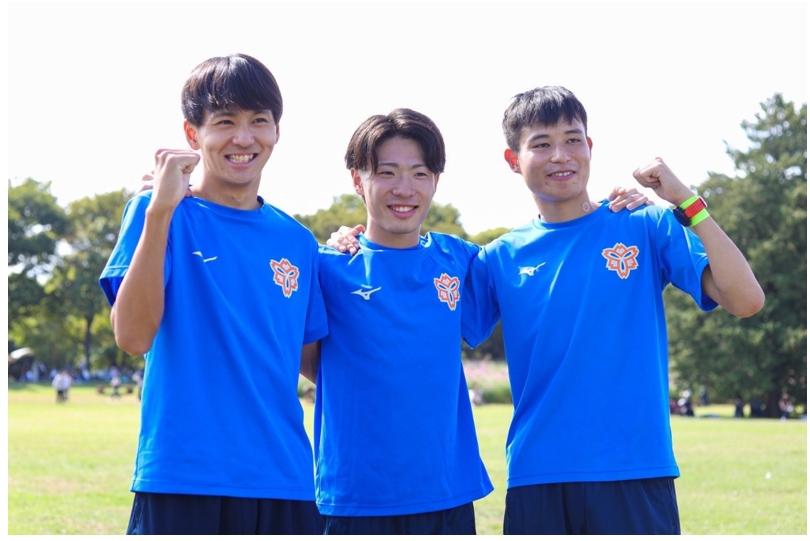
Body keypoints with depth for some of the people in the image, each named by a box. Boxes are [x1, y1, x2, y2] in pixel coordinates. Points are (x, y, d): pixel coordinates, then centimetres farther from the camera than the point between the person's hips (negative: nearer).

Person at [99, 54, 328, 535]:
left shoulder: (297, 242, 11)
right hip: (182, 481, -4)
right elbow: (133, 337, -15)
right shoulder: (160, 213, -1)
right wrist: (159, 211, -20)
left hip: (284, 481, 4)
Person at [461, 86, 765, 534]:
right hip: (536, 478, 2)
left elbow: (745, 301, -7)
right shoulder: (501, 259, 7)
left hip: (635, 476, -2)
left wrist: (687, 202, -12)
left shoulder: (646, 227, 2)